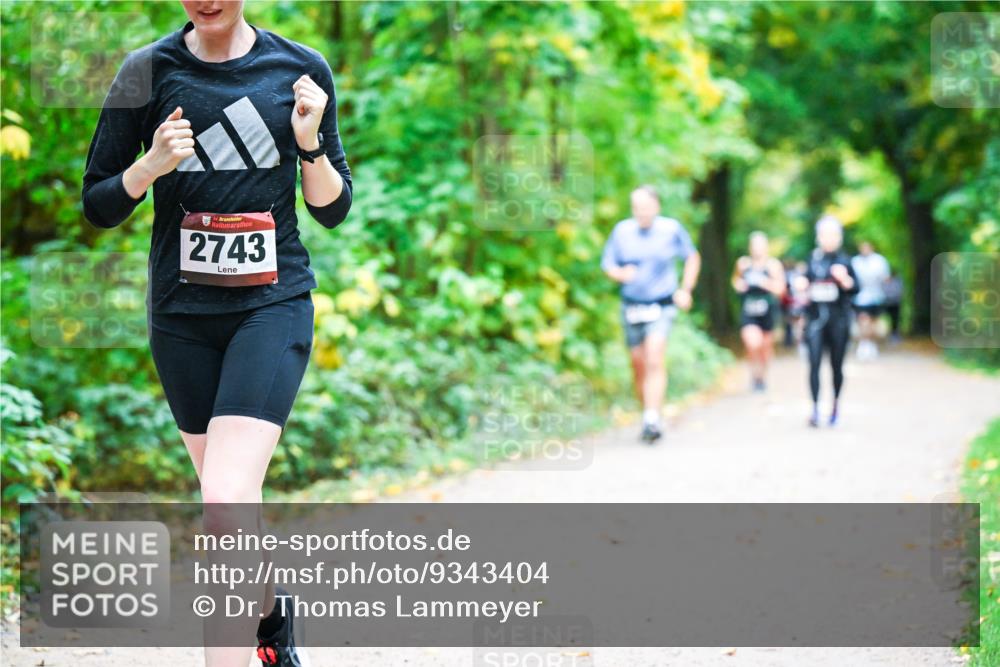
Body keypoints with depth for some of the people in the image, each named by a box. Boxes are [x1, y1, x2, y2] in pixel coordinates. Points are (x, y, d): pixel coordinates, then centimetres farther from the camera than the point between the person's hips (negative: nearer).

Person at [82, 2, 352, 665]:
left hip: (273, 305, -2)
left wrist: (309, 143, -12)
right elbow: (98, 206, 3)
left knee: (225, 501, -19)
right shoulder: (149, 71, -1)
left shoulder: (301, 69, 0)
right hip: (182, 312, 2)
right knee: (232, 507, 15)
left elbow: (333, 210, 6)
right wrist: (150, 166, -16)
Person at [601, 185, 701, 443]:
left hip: (662, 305, -3)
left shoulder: (671, 229, -4)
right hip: (632, 304, 3)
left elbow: (692, 257, 11)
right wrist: (621, 274, -15)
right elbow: (608, 264, 7)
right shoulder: (622, 230, 0)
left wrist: (685, 290, 3)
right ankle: (647, 413, 24)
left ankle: (653, 419, -24)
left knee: (655, 359, -19)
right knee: (638, 364, 8)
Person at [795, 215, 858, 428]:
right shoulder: (813, 259, 8)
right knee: (814, 362, -12)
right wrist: (802, 285, 0)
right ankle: (815, 408, -15)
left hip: (838, 318, -1)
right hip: (815, 317, 1)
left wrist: (844, 278, -23)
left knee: (836, 364, 8)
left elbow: (855, 289, -5)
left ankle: (836, 404, 28)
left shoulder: (844, 261, 1)